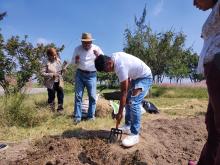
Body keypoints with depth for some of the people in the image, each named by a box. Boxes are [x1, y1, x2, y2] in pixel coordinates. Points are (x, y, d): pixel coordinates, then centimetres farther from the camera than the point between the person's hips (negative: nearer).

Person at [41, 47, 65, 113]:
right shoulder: (46, 63, -11)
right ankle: (52, 111, 26)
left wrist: (63, 69, -9)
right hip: (51, 83, -4)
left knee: (61, 95, 8)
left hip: (59, 82, 4)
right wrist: (52, 74, -22)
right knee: (51, 97, 9)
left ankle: (60, 109, 26)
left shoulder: (58, 60, 3)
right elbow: (43, 73, -14)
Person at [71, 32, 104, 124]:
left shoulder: (96, 48, -2)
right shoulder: (77, 49, 0)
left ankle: (91, 116, 15)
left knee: (92, 96, 2)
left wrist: (98, 55, -22)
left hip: (91, 75, 0)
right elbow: (72, 62, 5)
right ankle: (77, 117, 6)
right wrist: (76, 61, -18)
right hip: (80, 74, 1)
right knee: (78, 96, -1)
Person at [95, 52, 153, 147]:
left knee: (133, 102, -23)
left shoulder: (120, 67, -34)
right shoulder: (114, 56, -8)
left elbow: (123, 91, -30)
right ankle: (127, 126, 20)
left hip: (145, 77, -10)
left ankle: (135, 135, -17)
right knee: (127, 100, 10)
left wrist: (120, 112, -25)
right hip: (136, 77, 10)